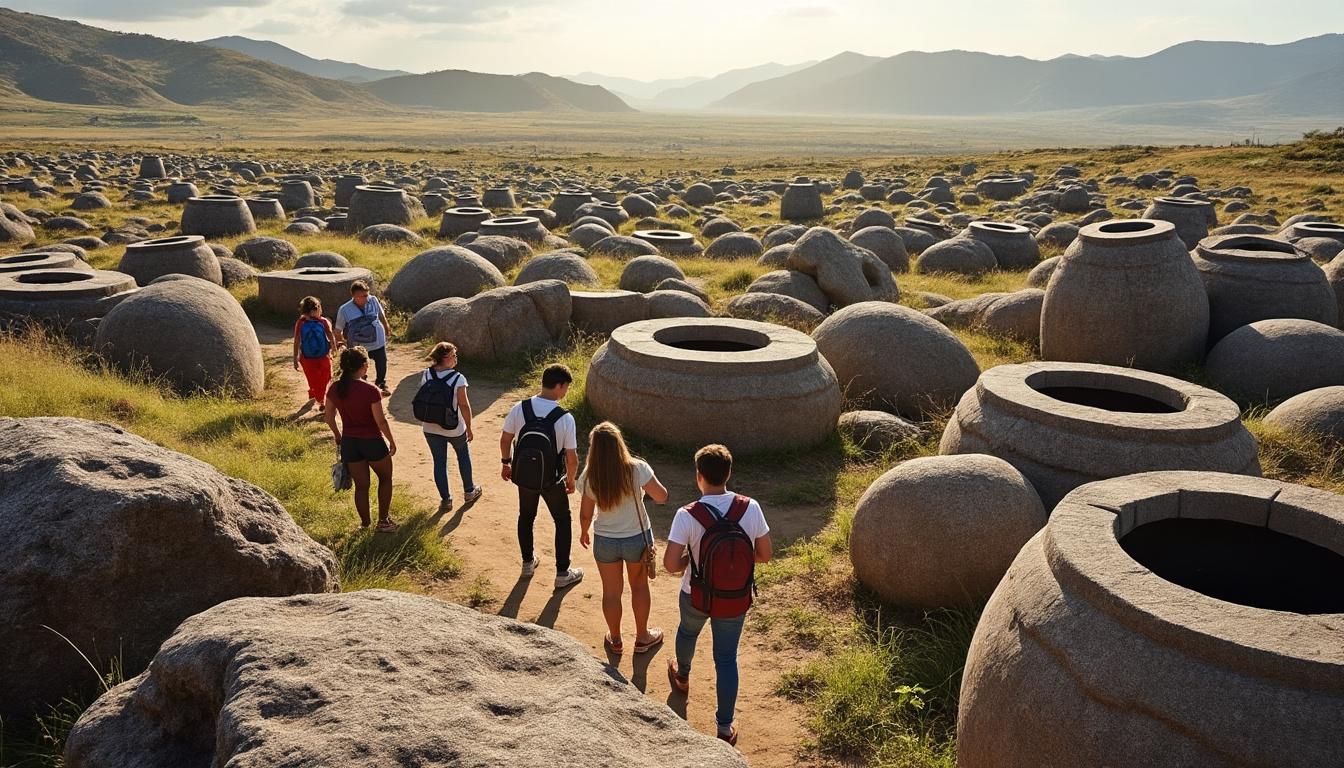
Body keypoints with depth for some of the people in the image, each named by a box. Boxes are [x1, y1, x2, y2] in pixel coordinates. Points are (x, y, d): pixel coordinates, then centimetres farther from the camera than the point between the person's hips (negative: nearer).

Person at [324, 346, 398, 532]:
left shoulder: (335, 388, -4)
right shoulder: (370, 390, -21)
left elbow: (329, 417, 6)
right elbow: (381, 421, -17)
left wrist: (337, 436, 23)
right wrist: (392, 441, -3)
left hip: (349, 442, 4)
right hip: (372, 442, -4)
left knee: (361, 486, 17)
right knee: (385, 478, 20)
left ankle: (365, 524, 25)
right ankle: (383, 521, 21)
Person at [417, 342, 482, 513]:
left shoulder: (426, 375, -7)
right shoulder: (458, 378, -19)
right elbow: (464, 405, -17)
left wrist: (424, 421, 14)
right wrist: (469, 427, -6)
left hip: (431, 427, 3)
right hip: (454, 428, -3)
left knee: (439, 462, 12)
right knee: (463, 456, 22)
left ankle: (445, 499, 19)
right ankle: (469, 491, 35)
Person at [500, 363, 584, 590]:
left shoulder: (519, 409, -14)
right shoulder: (565, 418, -23)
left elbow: (505, 440, -3)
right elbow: (572, 458, -18)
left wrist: (506, 463, 15)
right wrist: (571, 479, 1)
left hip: (524, 476, 3)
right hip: (552, 480, -3)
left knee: (526, 516, 27)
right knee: (563, 521, 18)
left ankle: (528, 563, 43)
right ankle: (562, 573, 24)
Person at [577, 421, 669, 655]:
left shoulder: (589, 476, -17)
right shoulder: (637, 468, -24)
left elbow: (585, 514, -6)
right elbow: (661, 497, -17)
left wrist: (584, 532, 14)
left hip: (605, 541, 1)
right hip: (638, 538, -1)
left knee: (611, 592, 20)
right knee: (639, 586, 24)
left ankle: (615, 640, 39)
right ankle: (642, 637, 38)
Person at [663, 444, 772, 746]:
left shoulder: (687, 516, -25)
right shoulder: (750, 508, -18)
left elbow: (671, 564, -24)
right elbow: (764, 554, -9)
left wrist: (691, 559, -2)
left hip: (697, 596, 0)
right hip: (736, 600, 0)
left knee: (688, 631, 32)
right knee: (726, 659, 16)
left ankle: (682, 676, 61)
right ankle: (725, 727, 24)